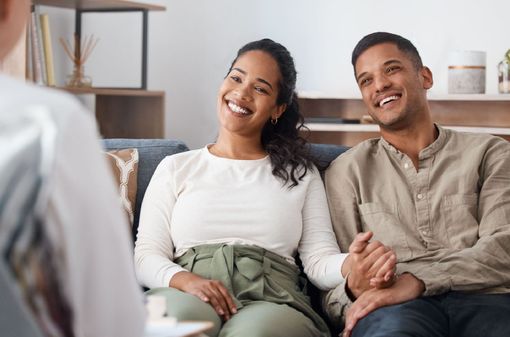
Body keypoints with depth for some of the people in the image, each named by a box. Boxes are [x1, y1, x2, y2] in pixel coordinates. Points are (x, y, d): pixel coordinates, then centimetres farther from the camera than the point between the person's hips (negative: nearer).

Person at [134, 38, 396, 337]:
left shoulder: (301, 174, 20)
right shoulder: (176, 168, 19)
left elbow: (320, 260, 8)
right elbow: (146, 256, 9)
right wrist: (186, 281, -14)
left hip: (271, 303, 0)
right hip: (187, 295, 1)